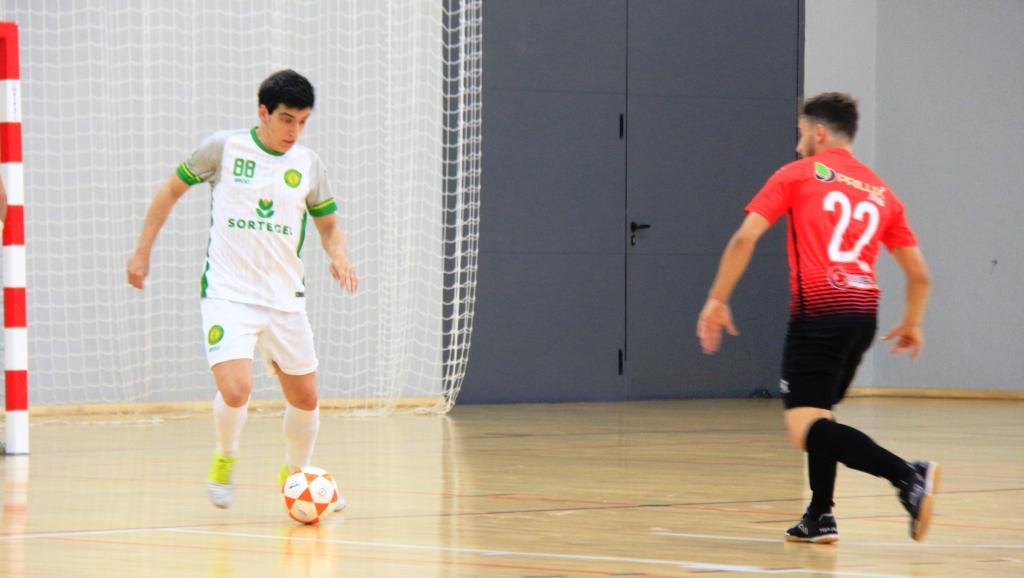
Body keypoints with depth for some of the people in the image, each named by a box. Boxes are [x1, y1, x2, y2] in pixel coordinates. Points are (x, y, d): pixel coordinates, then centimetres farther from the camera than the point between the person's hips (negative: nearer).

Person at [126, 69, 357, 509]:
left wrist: (339, 257, -5)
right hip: (227, 295, -4)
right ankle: (224, 460, 10)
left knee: (305, 399, 9)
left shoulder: (308, 165, 4)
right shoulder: (224, 148, -5)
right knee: (236, 391, -21)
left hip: (285, 299, 4)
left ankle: (294, 475, 35)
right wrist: (143, 252, 5)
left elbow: (328, 225, 17)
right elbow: (172, 190, 7)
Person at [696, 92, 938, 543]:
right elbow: (918, 273, 18)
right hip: (864, 313, 6)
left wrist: (716, 300, 5)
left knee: (805, 431, -11)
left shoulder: (797, 175, 7)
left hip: (818, 310, -6)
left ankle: (908, 474, -29)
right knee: (818, 412, 25)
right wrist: (912, 325, 34)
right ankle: (820, 518, 20)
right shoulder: (881, 193, 19)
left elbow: (745, 238, -2)